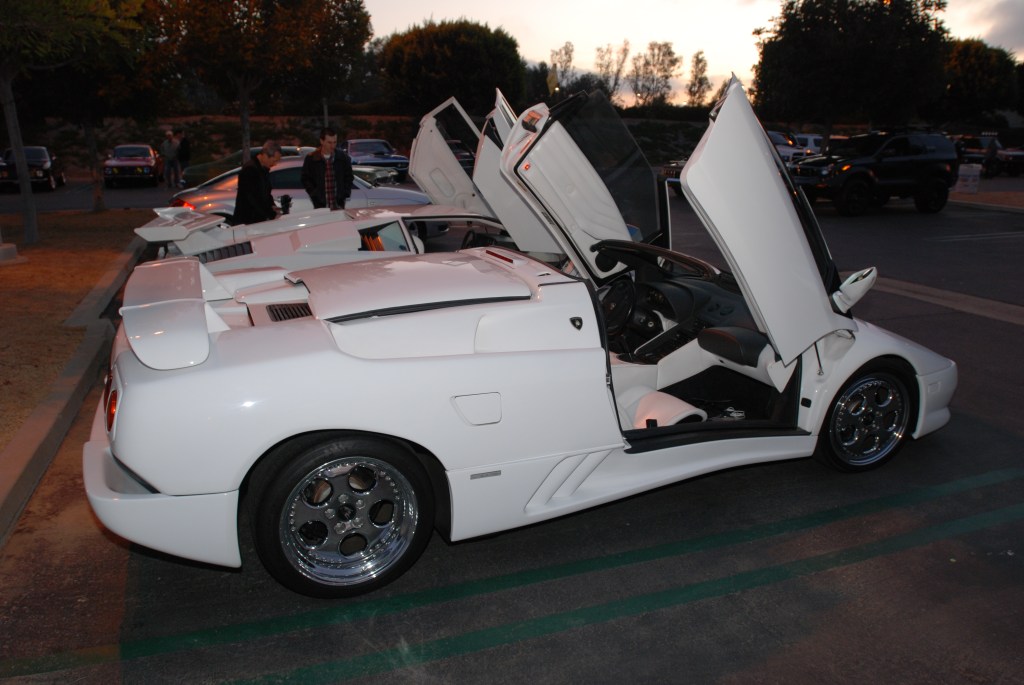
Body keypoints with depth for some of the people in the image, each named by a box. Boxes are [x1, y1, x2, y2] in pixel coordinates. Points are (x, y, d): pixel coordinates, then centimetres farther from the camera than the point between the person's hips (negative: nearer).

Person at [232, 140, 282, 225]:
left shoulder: (264, 169, 10)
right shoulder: (250, 169, -18)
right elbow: (252, 198, -23)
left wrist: (272, 206, 3)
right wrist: (272, 215, -22)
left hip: (260, 218, 8)